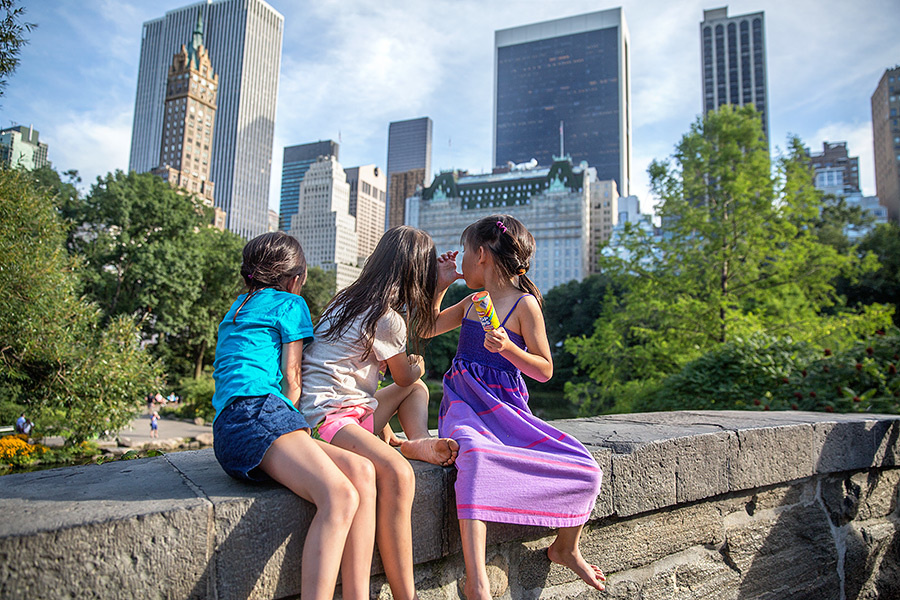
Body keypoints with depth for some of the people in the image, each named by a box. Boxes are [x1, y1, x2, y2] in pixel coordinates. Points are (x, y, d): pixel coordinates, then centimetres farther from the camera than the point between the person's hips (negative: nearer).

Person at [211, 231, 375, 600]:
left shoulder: (240, 306, 33)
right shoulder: (290, 303, 11)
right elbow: (292, 375, 5)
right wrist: (291, 419, 14)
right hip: (253, 414, -8)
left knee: (361, 471, -9)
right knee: (339, 497, -27)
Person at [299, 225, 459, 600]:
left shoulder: (349, 299, 16)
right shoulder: (389, 319, -12)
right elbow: (405, 376, 7)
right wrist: (417, 365, 26)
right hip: (328, 416, -10)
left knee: (418, 390, 23)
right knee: (397, 473, -34)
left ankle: (419, 441, -6)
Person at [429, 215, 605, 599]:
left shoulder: (524, 304, -2)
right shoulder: (472, 302, 13)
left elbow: (545, 370, -3)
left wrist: (508, 348, -20)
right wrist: (441, 284, 16)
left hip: (506, 409, -1)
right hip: (464, 406, 1)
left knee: (586, 471, -13)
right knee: (475, 455, -37)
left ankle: (566, 548, 17)